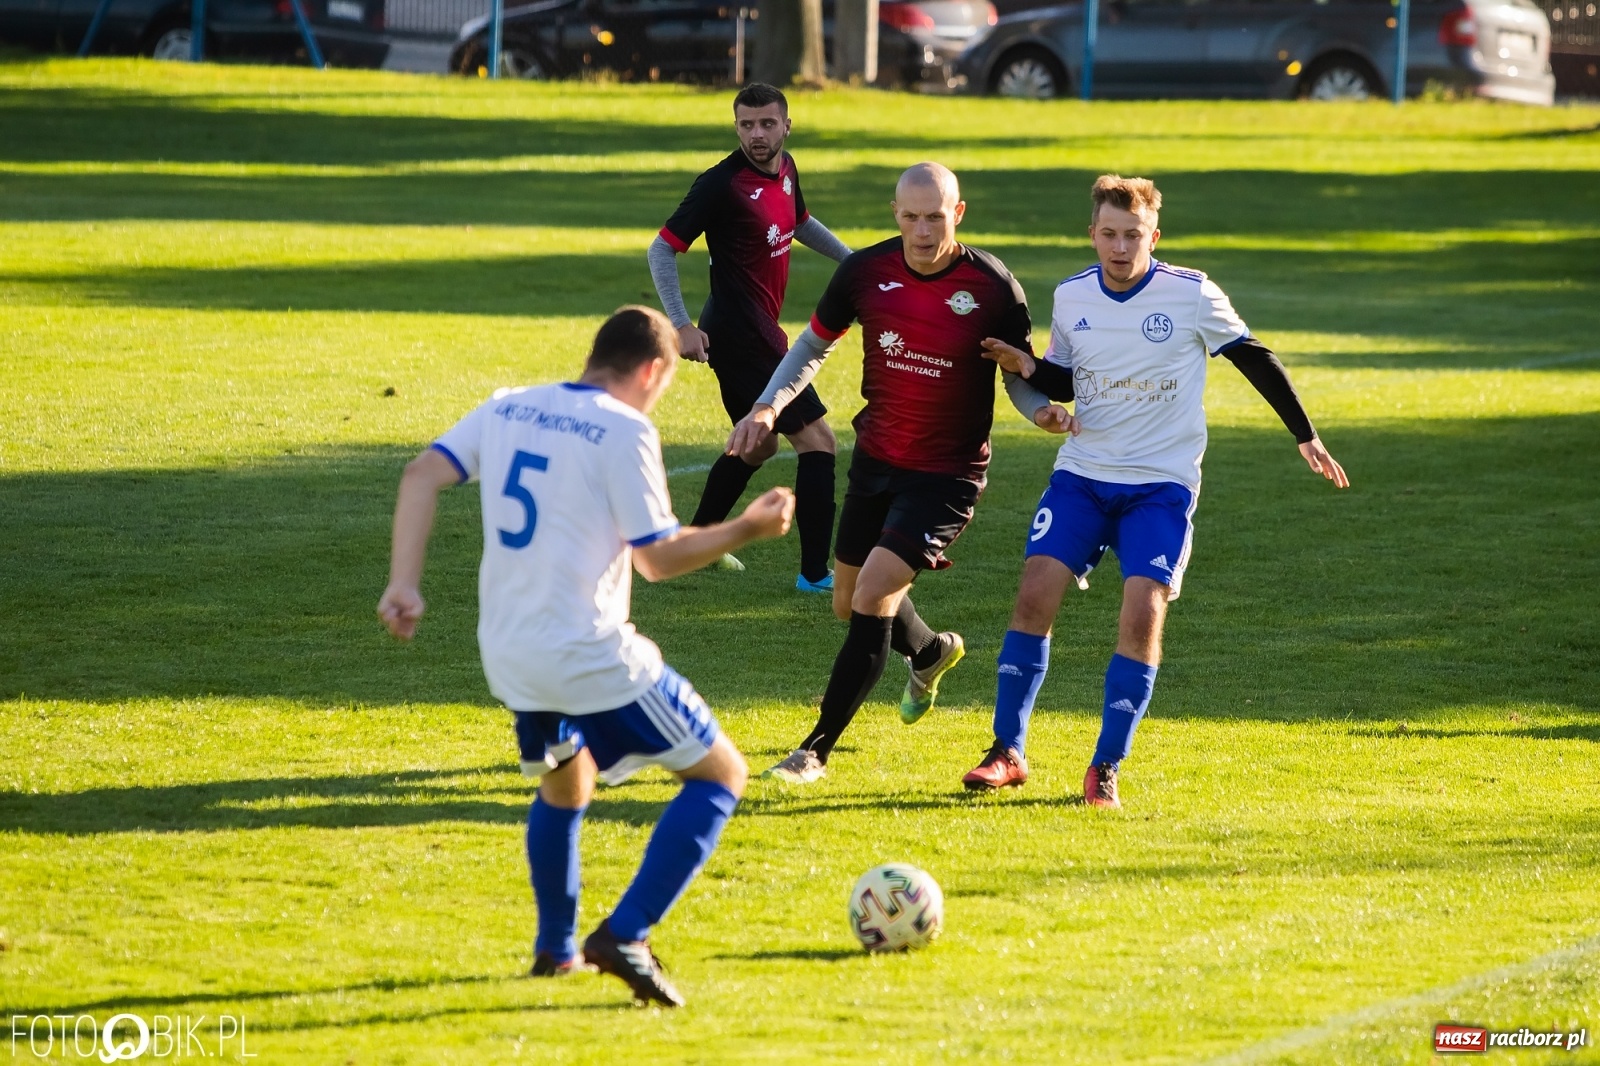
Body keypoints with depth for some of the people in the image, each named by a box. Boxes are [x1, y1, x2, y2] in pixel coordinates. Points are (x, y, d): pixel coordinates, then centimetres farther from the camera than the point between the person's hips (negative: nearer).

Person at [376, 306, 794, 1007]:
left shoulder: (506, 409, 10)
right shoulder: (624, 431, -9)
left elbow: (422, 476, 1)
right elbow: (658, 559, -8)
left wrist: (403, 585, -1)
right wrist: (748, 529, 3)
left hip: (506, 655, 7)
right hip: (591, 657, -7)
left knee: (563, 784, 33)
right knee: (720, 775, 4)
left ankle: (555, 949, 37)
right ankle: (625, 937, -7)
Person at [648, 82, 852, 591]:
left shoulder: (785, 169, 6)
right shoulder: (722, 184, -19)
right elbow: (662, 249, -16)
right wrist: (682, 326, -22)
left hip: (761, 331, 10)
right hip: (740, 335, -10)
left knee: (757, 445, 25)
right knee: (817, 440, -11)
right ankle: (816, 572, -9)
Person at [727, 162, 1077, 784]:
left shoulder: (993, 287, -16)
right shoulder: (865, 272, -7)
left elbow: (1021, 375, -3)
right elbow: (814, 344, 8)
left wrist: (1042, 408, -25)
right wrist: (768, 406, -6)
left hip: (948, 473, -5)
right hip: (876, 457, 5)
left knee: (874, 595, -17)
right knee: (850, 603, 17)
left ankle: (817, 749, -7)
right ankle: (932, 653, 53)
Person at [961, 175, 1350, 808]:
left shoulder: (1192, 296, -9)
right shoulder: (1071, 297, 2)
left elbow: (1254, 359, 2)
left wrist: (1305, 435, 3)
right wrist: (1025, 367, -6)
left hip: (1161, 483, -3)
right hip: (1082, 473, 3)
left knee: (1143, 613, -16)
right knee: (1035, 593, -12)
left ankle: (1106, 768, -6)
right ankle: (1007, 752, -2)